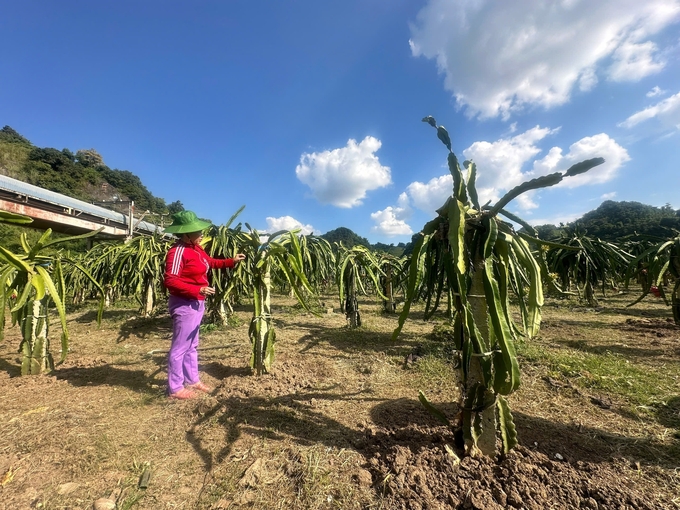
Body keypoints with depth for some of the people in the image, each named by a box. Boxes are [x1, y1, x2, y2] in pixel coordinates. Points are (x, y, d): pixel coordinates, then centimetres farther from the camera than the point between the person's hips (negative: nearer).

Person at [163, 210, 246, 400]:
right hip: (184, 304, -10)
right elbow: (170, 281, -24)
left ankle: (193, 380, 34)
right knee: (180, 346, 4)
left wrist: (232, 261, 15)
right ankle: (175, 388, 20)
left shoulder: (196, 248, 8)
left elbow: (210, 263, 22)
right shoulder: (178, 251, -20)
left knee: (191, 345, 19)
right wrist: (198, 290, -27)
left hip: (196, 303, 10)